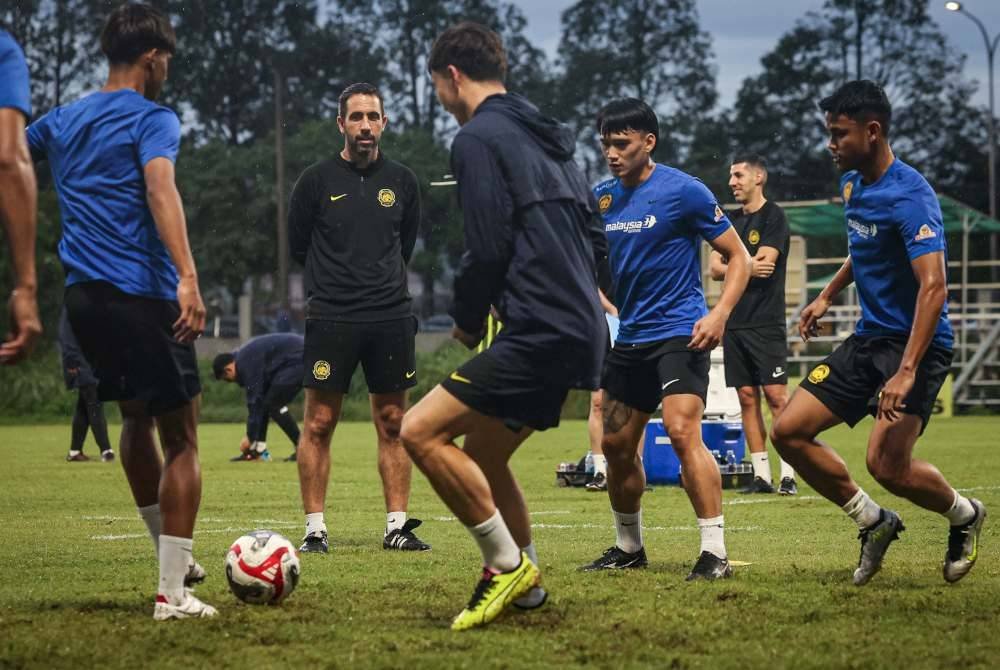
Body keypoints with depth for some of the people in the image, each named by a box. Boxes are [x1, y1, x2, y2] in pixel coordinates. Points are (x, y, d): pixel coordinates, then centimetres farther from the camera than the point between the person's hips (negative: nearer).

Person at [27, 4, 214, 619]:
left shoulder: (62, 120, 13)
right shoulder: (152, 119, -7)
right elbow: (160, 188, -24)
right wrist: (188, 278, -34)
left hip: (82, 294, 7)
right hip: (143, 296, -7)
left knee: (136, 419, 25)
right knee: (180, 439, 0)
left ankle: (174, 557, 32)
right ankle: (173, 594, -6)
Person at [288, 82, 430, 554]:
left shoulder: (401, 181, 8)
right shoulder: (317, 180, -1)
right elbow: (298, 247, 8)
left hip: (391, 317, 3)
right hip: (330, 319, -3)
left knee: (393, 423, 5)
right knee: (319, 423, -3)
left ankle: (396, 526, 10)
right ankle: (315, 528, 2)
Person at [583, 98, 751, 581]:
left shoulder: (683, 191, -9)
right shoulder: (601, 198, 7)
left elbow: (738, 256, -6)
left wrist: (719, 314, -18)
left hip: (679, 332, -7)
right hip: (628, 337, 7)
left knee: (683, 433, -22)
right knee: (616, 444, 10)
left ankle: (714, 552, -20)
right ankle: (628, 547, 28)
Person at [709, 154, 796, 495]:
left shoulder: (773, 216, -3)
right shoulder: (730, 220, 16)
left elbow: (765, 264, -14)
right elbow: (714, 268, 9)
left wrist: (731, 267, -1)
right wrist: (748, 267, -8)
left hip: (765, 322, -6)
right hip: (735, 322, 6)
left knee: (776, 395, -10)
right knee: (747, 396, 4)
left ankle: (788, 474, -10)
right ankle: (761, 475, 7)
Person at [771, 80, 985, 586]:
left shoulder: (909, 196, -21)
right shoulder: (853, 184, 7)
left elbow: (933, 287, -29)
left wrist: (907, 371, -35)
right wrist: (829, 294, 25)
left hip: (915, 342, -9)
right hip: (869, 338, 9)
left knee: (887, 465, -19)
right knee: (789, 432, -1)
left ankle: (965, 515, 13)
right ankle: (874, 522, 14)